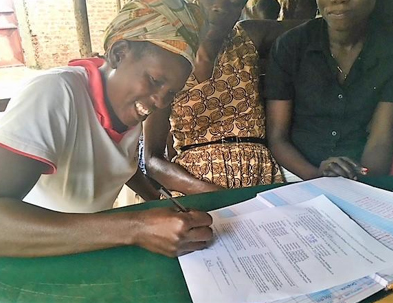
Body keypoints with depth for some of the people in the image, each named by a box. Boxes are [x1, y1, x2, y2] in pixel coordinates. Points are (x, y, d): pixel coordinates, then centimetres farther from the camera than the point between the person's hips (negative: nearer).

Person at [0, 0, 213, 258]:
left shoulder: (132, 102, -6)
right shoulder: (55, 94, -24)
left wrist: (162, 206, -1)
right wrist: (134, 228, -37)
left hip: (94, 247, 5)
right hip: (32, 259, -5)